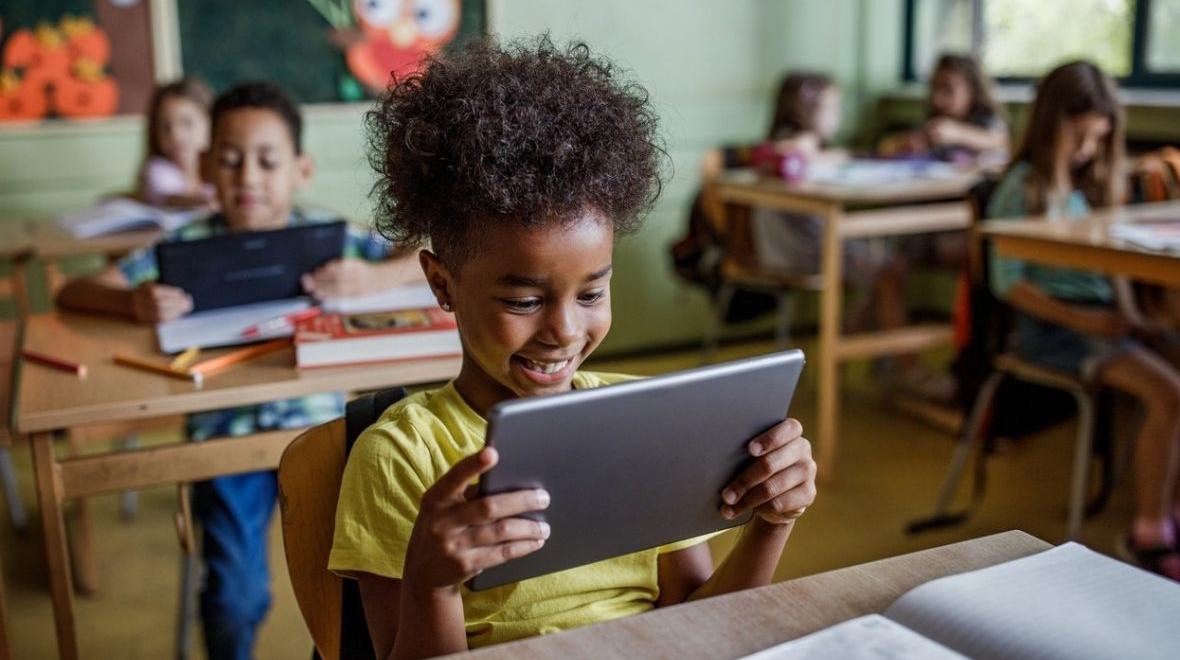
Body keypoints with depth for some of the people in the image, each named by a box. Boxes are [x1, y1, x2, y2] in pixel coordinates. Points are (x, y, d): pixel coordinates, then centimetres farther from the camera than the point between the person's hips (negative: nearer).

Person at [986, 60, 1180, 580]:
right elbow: (1007, 282, -9)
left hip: (1104, 316, 7)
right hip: (1051, 324, -7)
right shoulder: (1023, 187, -3)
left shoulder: (1095, 182, 19)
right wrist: (1080, 320, -17)